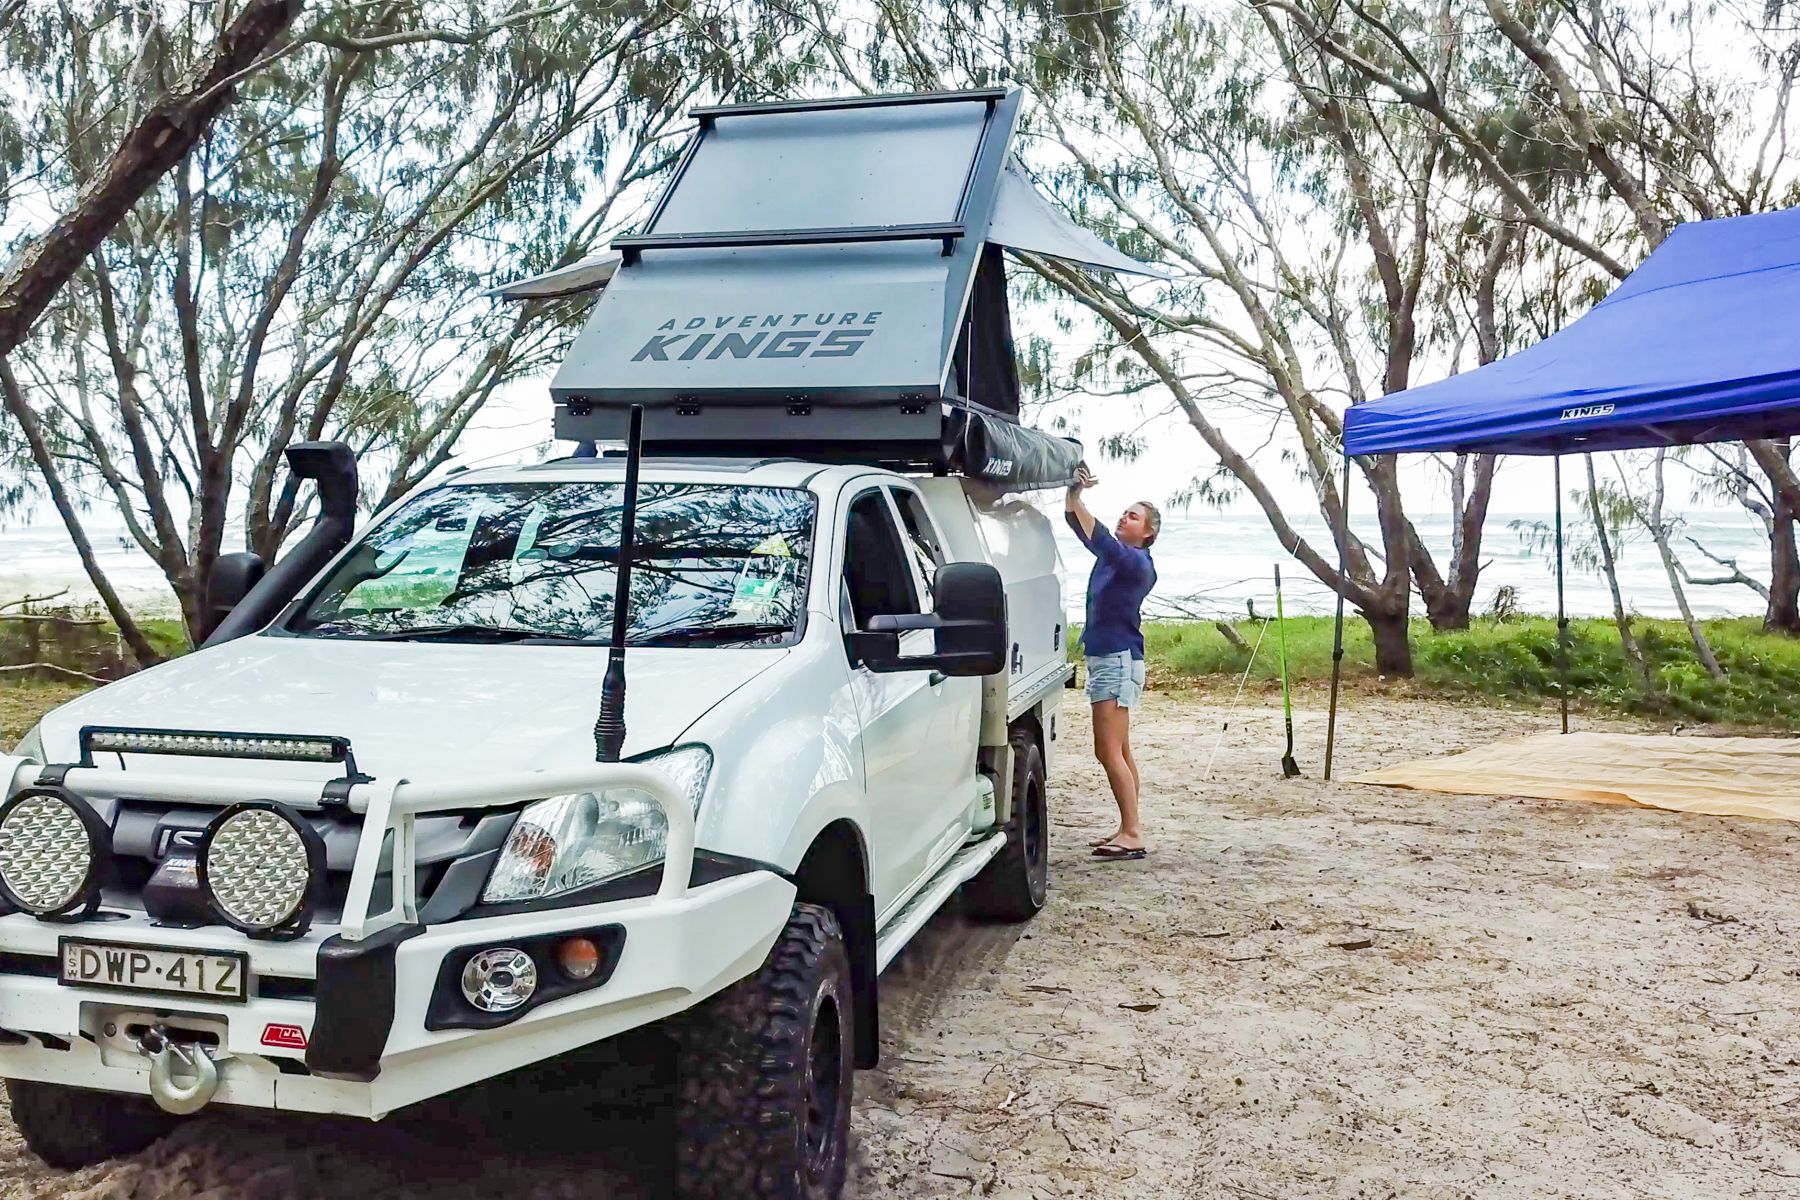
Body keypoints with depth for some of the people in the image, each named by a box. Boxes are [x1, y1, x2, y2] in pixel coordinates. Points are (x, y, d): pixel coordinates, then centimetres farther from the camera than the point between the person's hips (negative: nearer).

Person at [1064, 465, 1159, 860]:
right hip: (1104, 658, 10)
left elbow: (1102, 543, -30)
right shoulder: (1113, 555, 12)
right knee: (1119, 752, 12)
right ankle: (1128, 830, 18)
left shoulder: (1139, 563, -12)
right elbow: (1074, 520, 8)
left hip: (1120, 660, -10)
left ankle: (1132, 834, -12)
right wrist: (1074, 491, -10)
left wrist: (1080, 499, -33)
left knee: (1109, 751, -13)